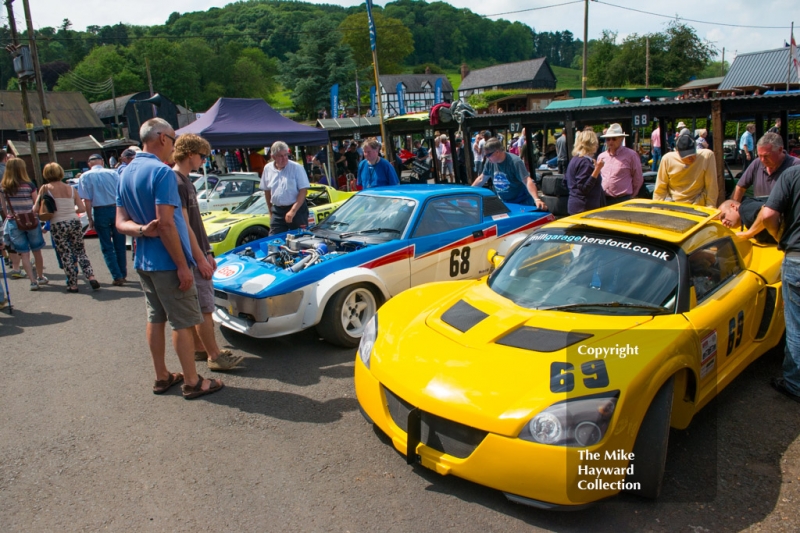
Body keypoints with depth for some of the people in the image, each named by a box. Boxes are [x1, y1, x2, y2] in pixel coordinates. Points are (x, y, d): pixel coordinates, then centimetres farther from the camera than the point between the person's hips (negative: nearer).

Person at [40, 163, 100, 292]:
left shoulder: (45, 188, -3)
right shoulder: (71, 189, 5)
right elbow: (82, 209, 2)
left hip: (58, 225, -2)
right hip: (74, 222, 3)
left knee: (66, 256, 6)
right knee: (80, 252, 12)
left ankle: (73, 285, 11)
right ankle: (91, 277, -3)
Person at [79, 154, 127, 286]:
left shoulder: (86, 177, -1)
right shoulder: (113, 173, 2)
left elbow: (87, 200, -5)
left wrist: (90, 218, 2)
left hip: (100, 212, -2)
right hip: (116, 210, 2)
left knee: (107, 247, 6)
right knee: (120, 245, 11)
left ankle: (117, 277, 2)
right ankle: (123, 275, 18)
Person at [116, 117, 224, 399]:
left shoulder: (126, 174, 10)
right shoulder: (162, 171, -17)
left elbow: (121, 222, 8)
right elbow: (166, 223, -23)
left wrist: (141, 229, -11)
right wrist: (183, 266, -19)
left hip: (143, 260, 9)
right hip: (166, 262, -9)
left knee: (155, 318, 16)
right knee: (182, 322, 1)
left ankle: (161, 377, 26)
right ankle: (192, 382, 9)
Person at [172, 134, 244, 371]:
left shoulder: (186, 181, 14)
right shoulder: (176, 182, -17)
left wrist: (207, 253, 18)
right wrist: (200, 258, -20)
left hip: (197, 254, 10)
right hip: (190, 257, -10)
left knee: (196, 307, 16)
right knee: (205, 308, -4)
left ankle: (199, 348, 26)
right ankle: (214, 356, 3)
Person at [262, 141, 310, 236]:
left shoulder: (296, 167, -9)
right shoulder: (268, 169, 4)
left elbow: (303, 190, -12)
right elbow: (267, 191, 15)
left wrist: (293, 210, -19)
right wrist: (270, 211, 15)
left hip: (297, 209, -4)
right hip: (277, 210, 4)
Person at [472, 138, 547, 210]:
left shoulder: (515, 162, -22)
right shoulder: (490, 162, -5)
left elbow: (527, 181, -32)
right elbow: (482, 179, 13)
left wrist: (537, 200, -45)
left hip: (522, 203, -5)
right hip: (503, 203, 5)